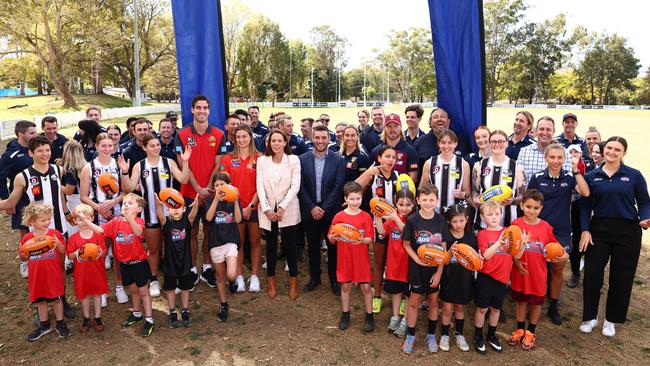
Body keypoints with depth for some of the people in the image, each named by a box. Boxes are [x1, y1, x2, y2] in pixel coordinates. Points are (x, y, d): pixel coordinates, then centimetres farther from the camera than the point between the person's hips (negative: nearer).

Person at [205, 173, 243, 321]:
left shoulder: (234, 200, 1)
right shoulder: (211, 201, 3)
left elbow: (238, 219, -13)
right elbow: (208, 217, -17)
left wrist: (235, 201, -21)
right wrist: (216, 199, -26)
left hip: (231, 241, -2)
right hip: (215, 243, 2)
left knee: (231, 275, -18)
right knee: (220, 277, 12)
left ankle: (232, 280, 18)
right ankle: (223, 305, 30)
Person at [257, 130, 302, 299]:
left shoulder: (294, 160, -1)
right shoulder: (262, 160, 4)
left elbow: (295, 186, -7)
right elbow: (260, 185, -2)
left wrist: (282, 207, -15)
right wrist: (266, 208, -12)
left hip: (288, 210, -1)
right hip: (267, 210, 2)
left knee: (290, 244, 0)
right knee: (271, 245, 9)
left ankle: (293, 282, 14)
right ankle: (271, 281, 21)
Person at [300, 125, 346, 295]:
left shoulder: (338, 160, -4)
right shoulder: (303, 159, 0)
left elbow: (338, 187, -8)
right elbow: (301, 187, -2)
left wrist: (324, 208, -14)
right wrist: (312, 207, -11)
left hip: (331, 210, -1)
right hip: (310, 210, 1)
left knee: (333, 246, 8)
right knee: (313, 246, 13)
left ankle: (334, 279, 23)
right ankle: (314, 277, 28)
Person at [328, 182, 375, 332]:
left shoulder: (366, 217, -6)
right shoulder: (339, 217, -5)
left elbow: (370, 239, -7)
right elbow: (331, 240, -2)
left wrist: (362, 240, -27)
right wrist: (333, 237, -24)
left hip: (361, 259, -1)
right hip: (344, 258, 1)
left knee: (366, 286, 5)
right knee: (345, 286, 13)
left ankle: (369, 316, 21)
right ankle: (345, 315, 30)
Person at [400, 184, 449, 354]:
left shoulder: (441, 221, -7)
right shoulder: (412, 220, -13)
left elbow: (443, 248, -3)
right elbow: (406, 244, -4)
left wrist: (439, 271, -6)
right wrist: (417, 259, -18)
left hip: (435, 269, 2)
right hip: (417, 268, -2)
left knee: (433, 301, 14)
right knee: (414, 301, 9)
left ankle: (431, 335, 31)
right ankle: (410, 336, 25)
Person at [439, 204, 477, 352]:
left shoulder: (471, 237, -2)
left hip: (465, 278, 3)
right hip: (449, 277, -3)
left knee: (460, 307, 18)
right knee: (447, 308, 6)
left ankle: (459, 334, 36)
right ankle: (444, 335, 25)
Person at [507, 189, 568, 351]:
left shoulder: (546, 227, -7)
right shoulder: (516, 224, -8)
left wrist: (563, 255, -20)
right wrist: (516, 261, -15)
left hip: (538, 273, 0)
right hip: (520, 271, 0)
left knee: (536, 302, 12)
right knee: (521, 300, 16)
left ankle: (530, 332, 31)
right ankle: (520, 329, 33)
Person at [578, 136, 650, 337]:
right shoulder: (592, 176, 3)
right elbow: (586, 206, 5)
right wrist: (585, 230, -5)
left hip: (627, 232, -1)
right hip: (599, 230, 1)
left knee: (621, 277, 7)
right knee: (592, 274, 1)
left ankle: (611, 319, 25)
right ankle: (590, 316, 20)